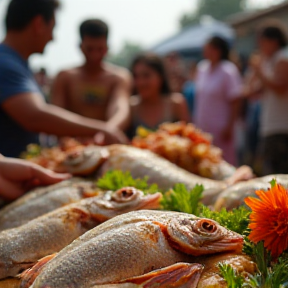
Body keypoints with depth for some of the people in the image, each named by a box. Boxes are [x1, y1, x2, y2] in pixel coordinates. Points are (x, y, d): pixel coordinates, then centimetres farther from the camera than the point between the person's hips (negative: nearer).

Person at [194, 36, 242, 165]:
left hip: (220, 129, -7)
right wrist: (196, 121, 13)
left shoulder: (228, 71, -12)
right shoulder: (202, 68, 8)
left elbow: (235, 102, -13)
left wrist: (229, 127, -16)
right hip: (202, 127, 7)